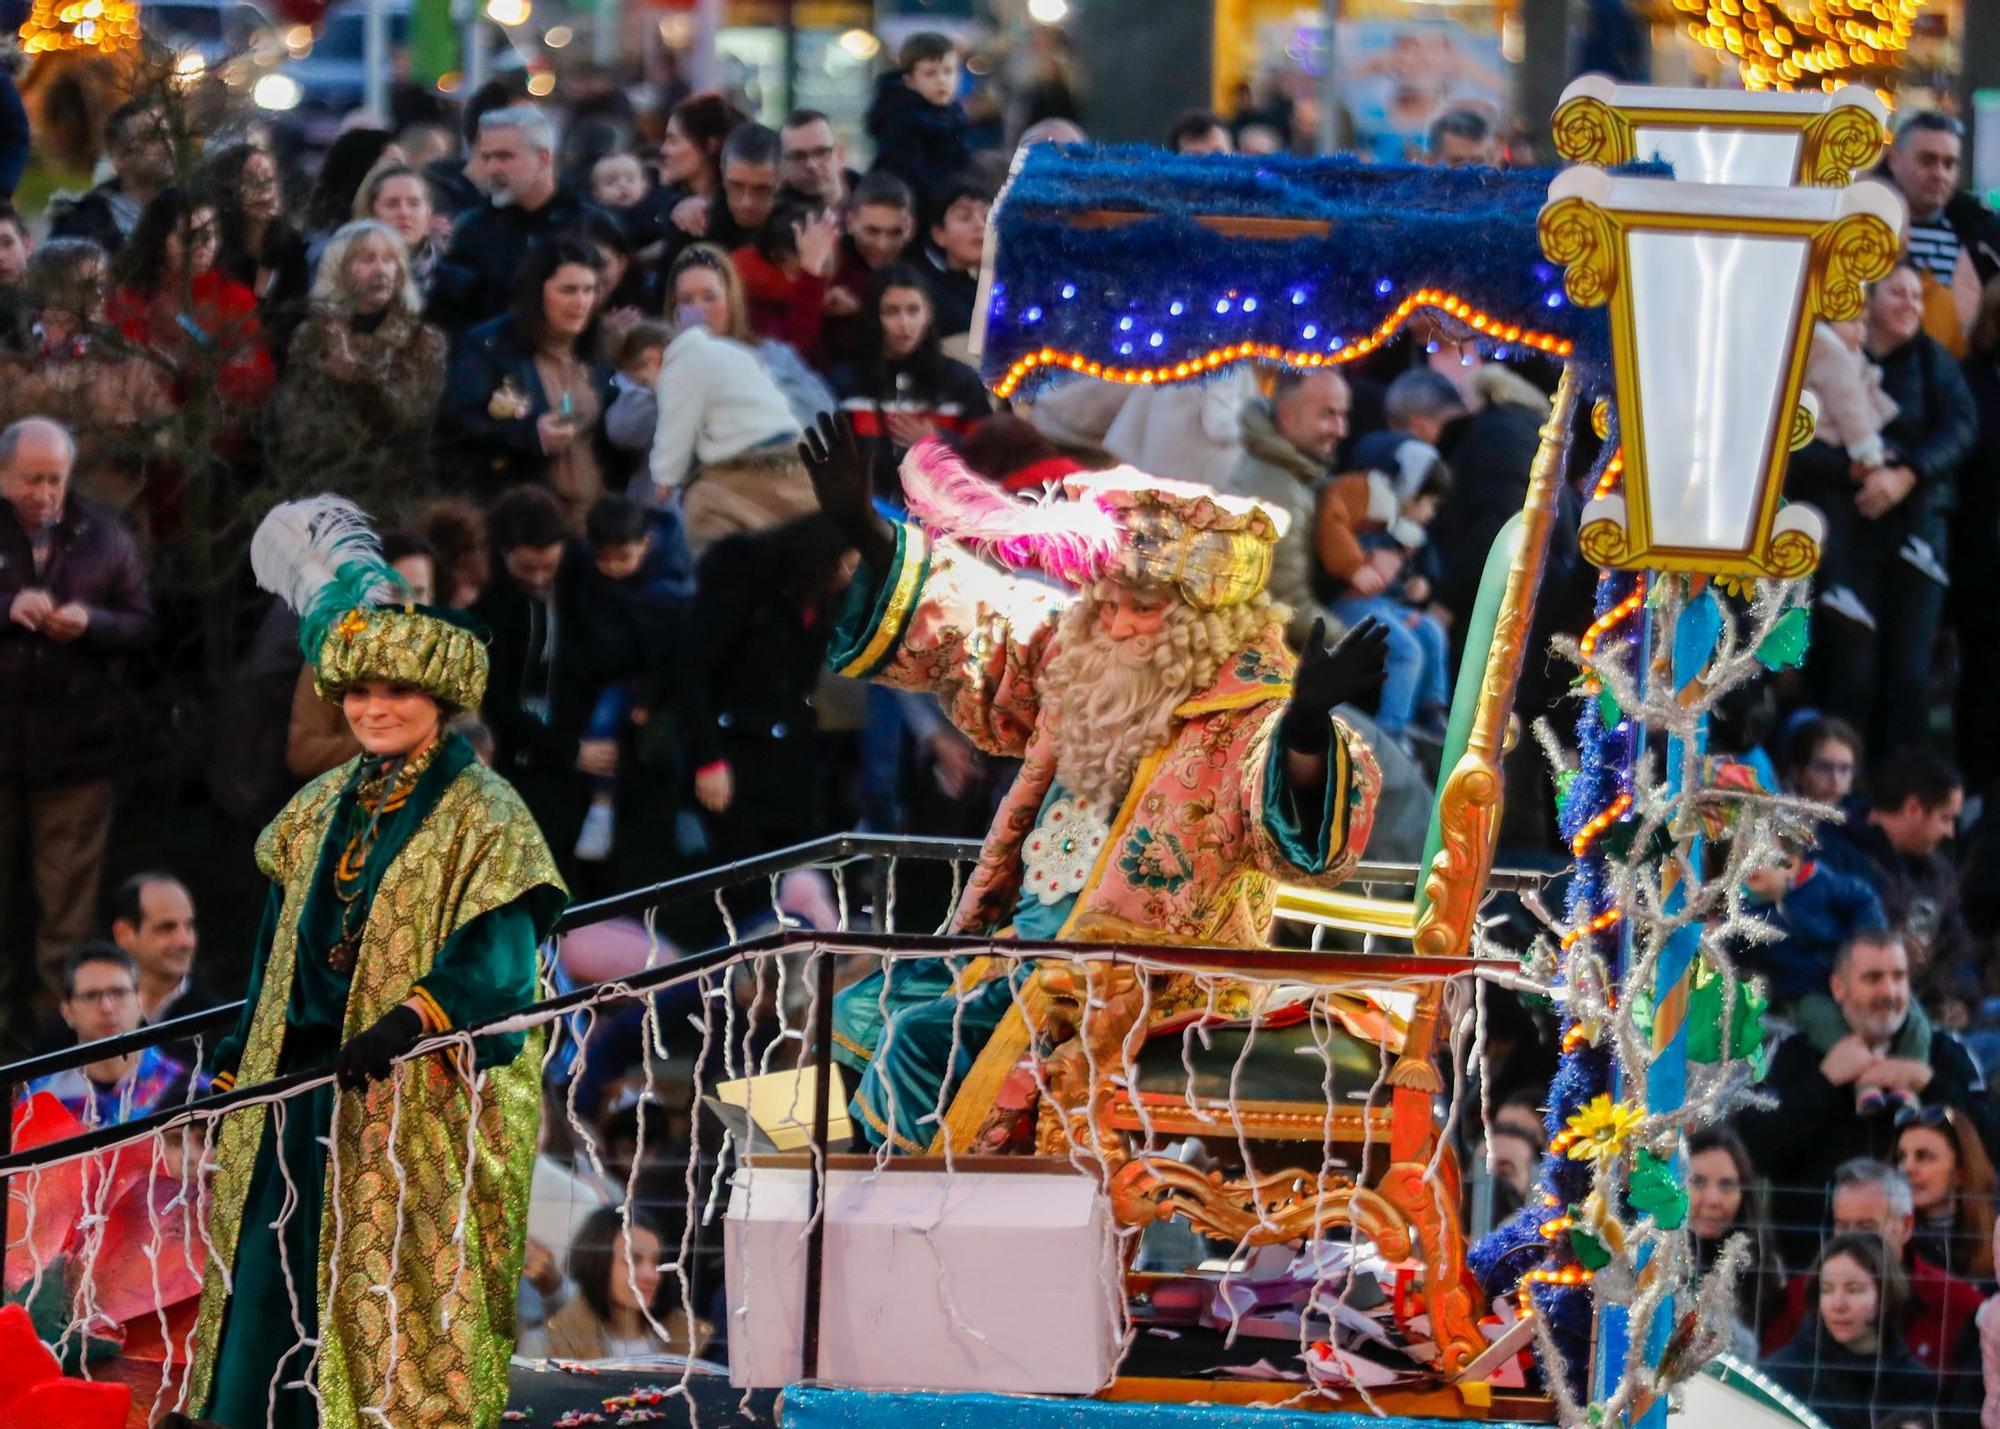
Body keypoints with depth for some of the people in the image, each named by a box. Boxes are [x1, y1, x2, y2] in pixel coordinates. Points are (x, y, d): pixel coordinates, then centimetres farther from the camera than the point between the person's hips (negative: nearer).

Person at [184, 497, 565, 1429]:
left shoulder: (481, 813, -5)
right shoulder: (322, 810, 16)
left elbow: (496, 953, -17)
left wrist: (406, 1022, -31)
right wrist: (240, 1059, 19)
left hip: (422, 1099, -7)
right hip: (302, 1089, 7)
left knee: (401, 1302, -10)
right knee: (283, 1275, 4)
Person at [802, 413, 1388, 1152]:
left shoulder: (1249, 714, -20)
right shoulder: (1078, 652, 4)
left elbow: (1302, 838, -39)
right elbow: (962, 637, 19)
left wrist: (1307, 737, -60)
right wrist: (866, 534, 12)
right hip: (1027, 936, 9)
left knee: (923, 1042, -22)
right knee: (862, 1016, 10)